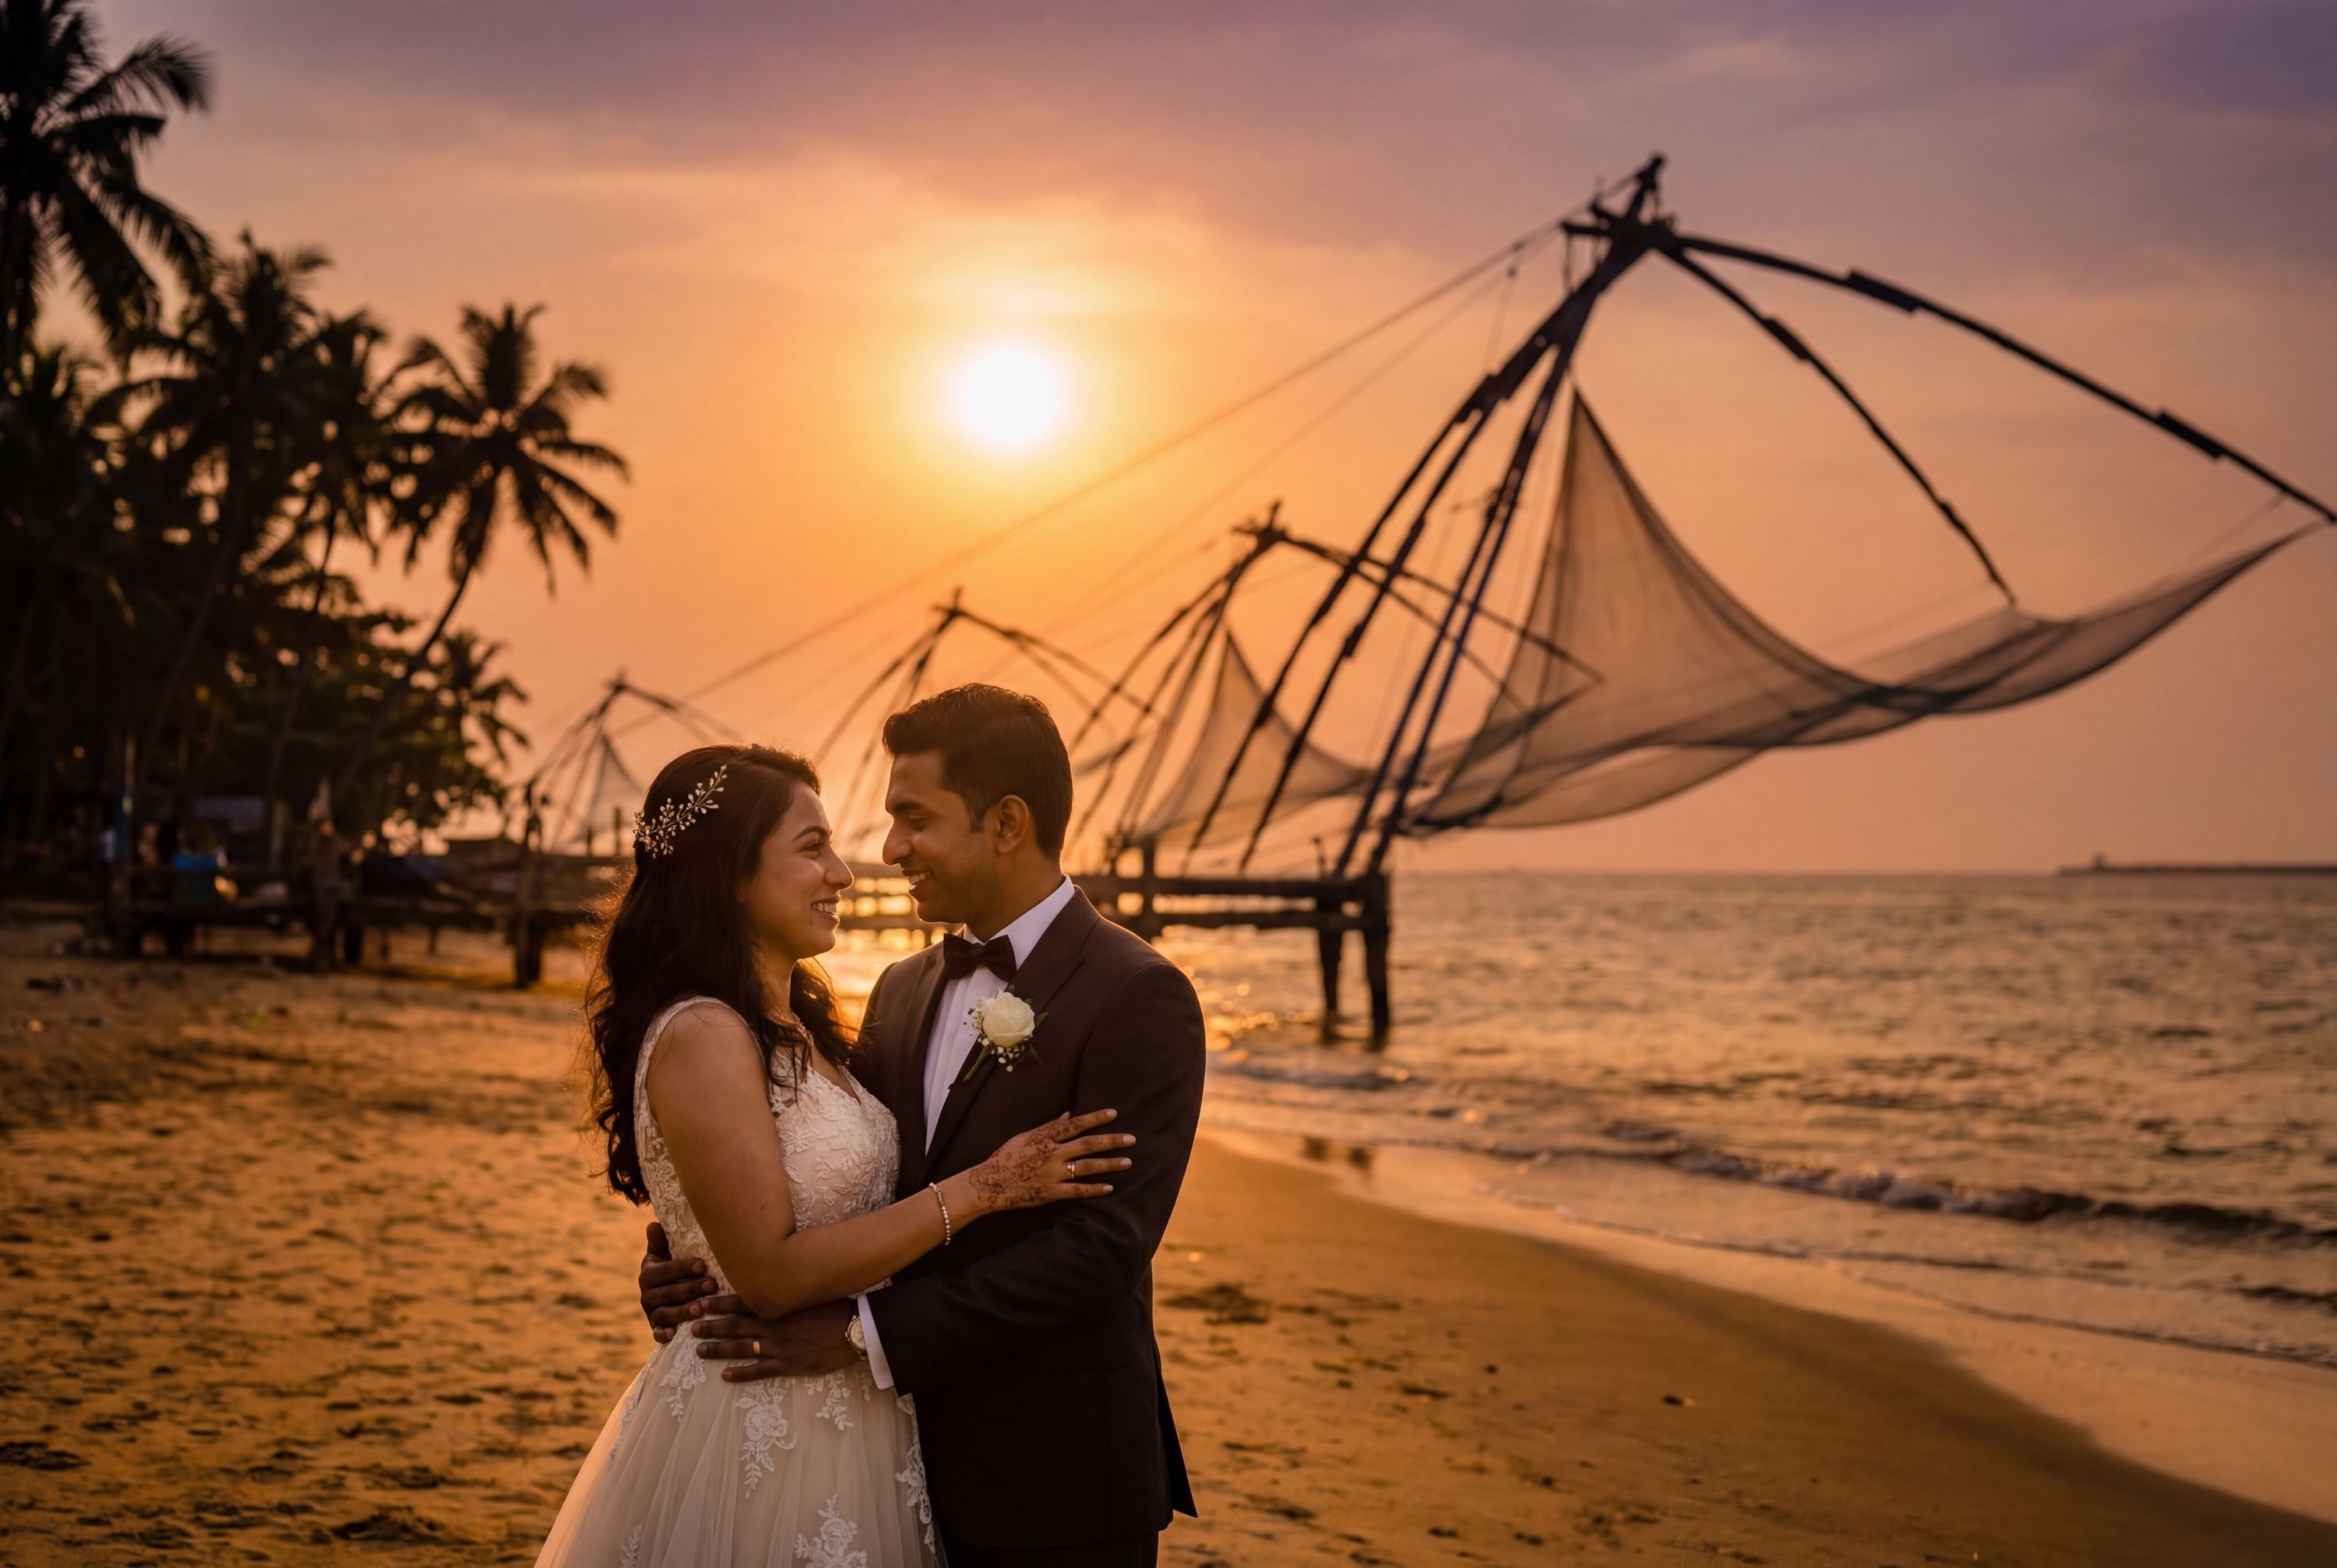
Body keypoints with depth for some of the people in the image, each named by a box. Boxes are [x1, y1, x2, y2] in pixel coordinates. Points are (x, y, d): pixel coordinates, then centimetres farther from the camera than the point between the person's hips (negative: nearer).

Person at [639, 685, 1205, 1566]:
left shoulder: (1139, 997, -13)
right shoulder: (903, 991, 11)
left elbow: (1100, 1246, -21)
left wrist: (865, 1333, -21)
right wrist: (699, 1259, -9)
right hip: (915, 1463, 6)